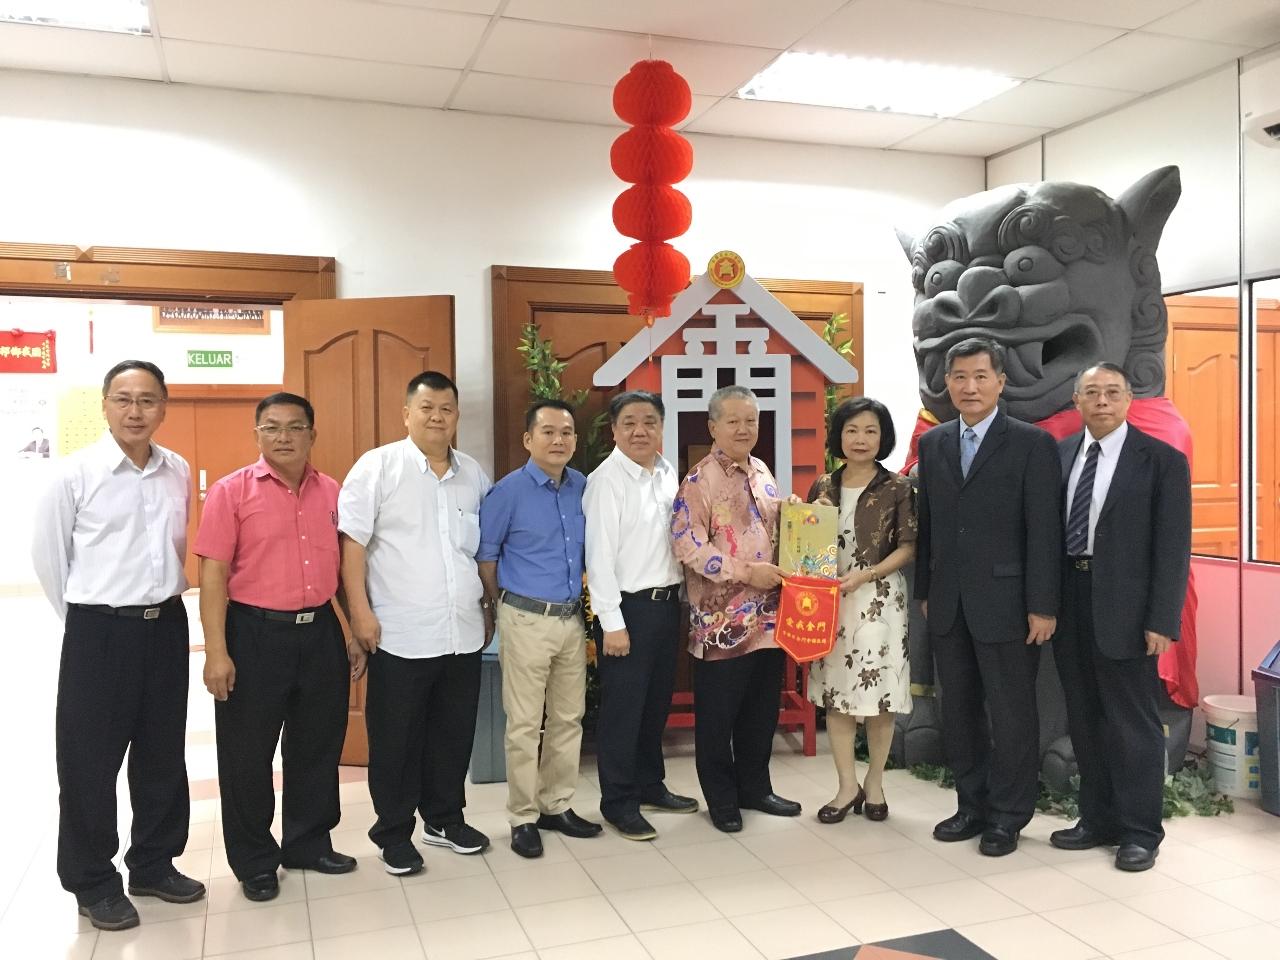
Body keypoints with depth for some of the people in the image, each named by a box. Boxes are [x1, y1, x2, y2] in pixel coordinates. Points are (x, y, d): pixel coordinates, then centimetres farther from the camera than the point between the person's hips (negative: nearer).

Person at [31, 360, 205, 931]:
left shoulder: (179, 472, 3)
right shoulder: (76, 473, -10)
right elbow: (47, 553, -1)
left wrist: (162, 598, 13)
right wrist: (84, 617, 6)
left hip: (166, 626, 4)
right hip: (100, 633, -4)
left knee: (163, 753, 14)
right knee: (91, 760, 7)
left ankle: (154, 864, 32)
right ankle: (93, 883, 24)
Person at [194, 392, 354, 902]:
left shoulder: (331, 492, 7)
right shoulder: (231, 491, -6)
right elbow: (213, 574, -9)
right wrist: (216, 652, -15)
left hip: (320, 632, 4)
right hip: (255, 634, -4)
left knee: (318, 744, 14)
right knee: (248, 752, 7)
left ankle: (309, 843, 32)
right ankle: (254, 861, 24)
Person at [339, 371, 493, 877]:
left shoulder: (473, 473, 10)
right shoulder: (378, 466, -6)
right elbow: (352, 543, -9)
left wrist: (490, 608, 16)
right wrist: (360, 612, -14)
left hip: (464, 633, 5)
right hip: (400, 635, -5)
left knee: (454, 732, 15)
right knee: (396, 738, 7)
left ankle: (445, 818, 33)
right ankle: (394, 832, 23)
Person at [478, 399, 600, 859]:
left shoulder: (584, 487, 4)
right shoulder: (509, 491, -11)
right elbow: (485, 553, -2)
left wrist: (584, 600, 14)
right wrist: (504, 606, 6)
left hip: (572, 618, 5)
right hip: (527, 620, -5)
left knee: (568, 719, 13)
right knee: (524, 725, 2)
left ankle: (557, 806, 27)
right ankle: (523, 817, 15)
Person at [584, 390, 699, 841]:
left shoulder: (668, 474, 7)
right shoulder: (606, 480, -13)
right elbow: (599, 555, -16)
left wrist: (682, 594, 9)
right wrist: (612, 623, -17)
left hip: (667, 601, 7)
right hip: (628, 605, -7)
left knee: (658, 701, 18)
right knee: (623, 706, 3)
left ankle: (649, 785, 34)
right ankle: (618, 802, 18)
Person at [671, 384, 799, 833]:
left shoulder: (762, 474, 12)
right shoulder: (699, 480, -10)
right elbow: (688, 545, -18)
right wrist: (746, 572, -20)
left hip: (768, 614, 7)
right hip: (722, 619, -6)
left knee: (762, 709, 15)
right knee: (717, 714, 5)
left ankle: (755, 787, 32)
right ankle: (722, 798, 21)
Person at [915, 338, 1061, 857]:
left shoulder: (1032, 443, -6)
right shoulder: (932, 443, 9)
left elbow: (1044, 529, -9)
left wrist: (1043, 606, -12)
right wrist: (924, 591, 11)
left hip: (1004, 602, -5)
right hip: (948, 605, 5)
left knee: (1011, 713, 5)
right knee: (958, 711, 13)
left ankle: (1008, 816, 21)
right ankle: (973, 805, 28)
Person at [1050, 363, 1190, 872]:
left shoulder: (1162, 460, -4)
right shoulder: (1059, 454, 8)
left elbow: (1173, 547, -7)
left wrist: (1162, 620, -12)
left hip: (1123, 607, -4)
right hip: (1069, 600, 5)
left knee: (1133, 723, 4)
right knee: (1085, 720, 14)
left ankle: (1140, 831, 19)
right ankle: (1097, 820, 27)